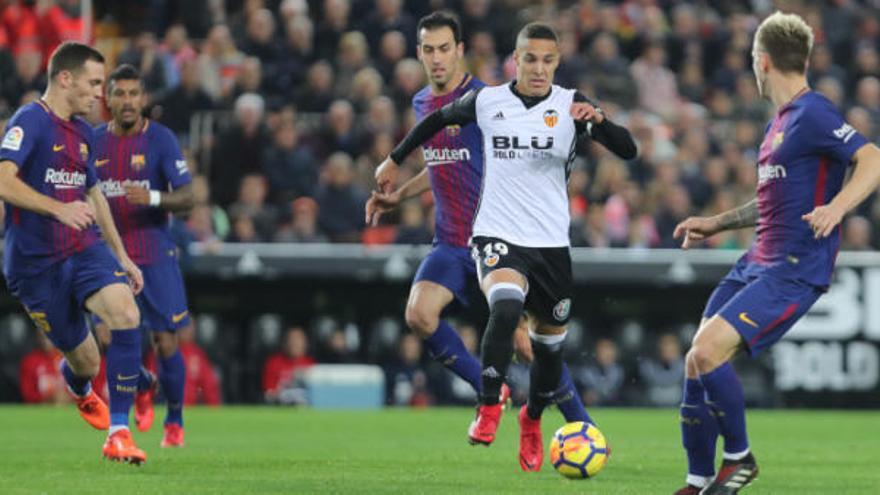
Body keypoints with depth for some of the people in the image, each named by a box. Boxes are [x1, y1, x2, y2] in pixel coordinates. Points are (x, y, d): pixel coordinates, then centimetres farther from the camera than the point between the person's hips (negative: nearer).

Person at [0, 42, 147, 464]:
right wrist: (59, 208, -37)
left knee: (125, 313, -23)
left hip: (84, 248, 6)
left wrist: (121, 256, 26)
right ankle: (79, 388, 44)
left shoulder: (82, 132, 13)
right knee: (84, 360, 1)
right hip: (36, 262, -6)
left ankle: (118, 433, -19)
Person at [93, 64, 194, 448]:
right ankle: (142, 388, 24)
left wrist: (153, 198, -29)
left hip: (155, 255, -2)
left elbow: (186, 198, -11)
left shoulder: (161, 139, -6)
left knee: (166, 343, -4)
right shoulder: (93, 141, 5)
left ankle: (174, 421, 17)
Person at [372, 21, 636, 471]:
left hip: (551, 243, 2)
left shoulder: (570, 105, -5)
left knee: (549, 342, 13)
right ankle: (488, 409, -22)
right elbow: (440, 118, 18)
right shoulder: (486, 101, -3)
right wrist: (395, 159, 22)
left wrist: (597, 119, -32)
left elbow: (628, 151, -14)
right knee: (505, 304, -32)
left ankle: (532, 421, 40)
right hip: (497, 236, -2)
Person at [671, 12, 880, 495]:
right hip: (756, 263, 10)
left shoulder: (813, 115, -12)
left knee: (707, 353, -21)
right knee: (696, 363, 4)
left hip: (793, 271, -10)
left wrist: (836, 207, -39)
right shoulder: (779, 122, 19)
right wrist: (716, 223, 33)